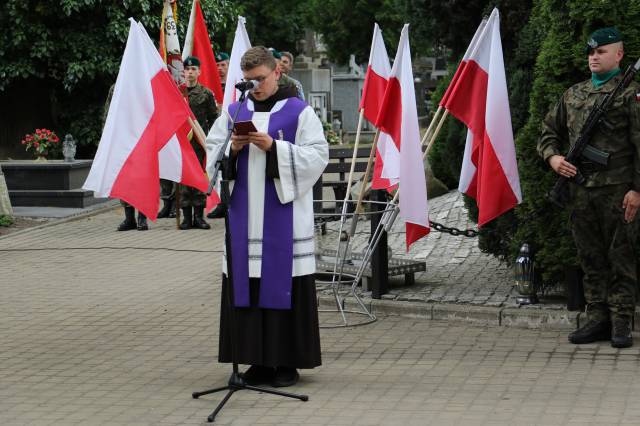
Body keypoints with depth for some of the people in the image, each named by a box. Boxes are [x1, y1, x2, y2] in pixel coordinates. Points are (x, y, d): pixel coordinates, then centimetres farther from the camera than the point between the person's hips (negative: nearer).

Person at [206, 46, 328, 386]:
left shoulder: (299, 112, 1)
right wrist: (233, 149, -9)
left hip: (284, 215, -4)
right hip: (245, 214, 4)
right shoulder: (234, 112, 13)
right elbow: (211, 154, 12)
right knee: (247, 284, 3)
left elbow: (317, 156, -7)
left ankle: (288, 361, 3)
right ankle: (259, 360, 11)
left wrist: (274, 147, -17)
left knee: (284, 285, -4)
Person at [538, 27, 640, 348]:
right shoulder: (573, 95, 15)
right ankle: (597, 319, 16)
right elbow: (549, 132, 24)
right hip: (581, 189, 6)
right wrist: (553, 156, 2)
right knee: (590, 258, 9)